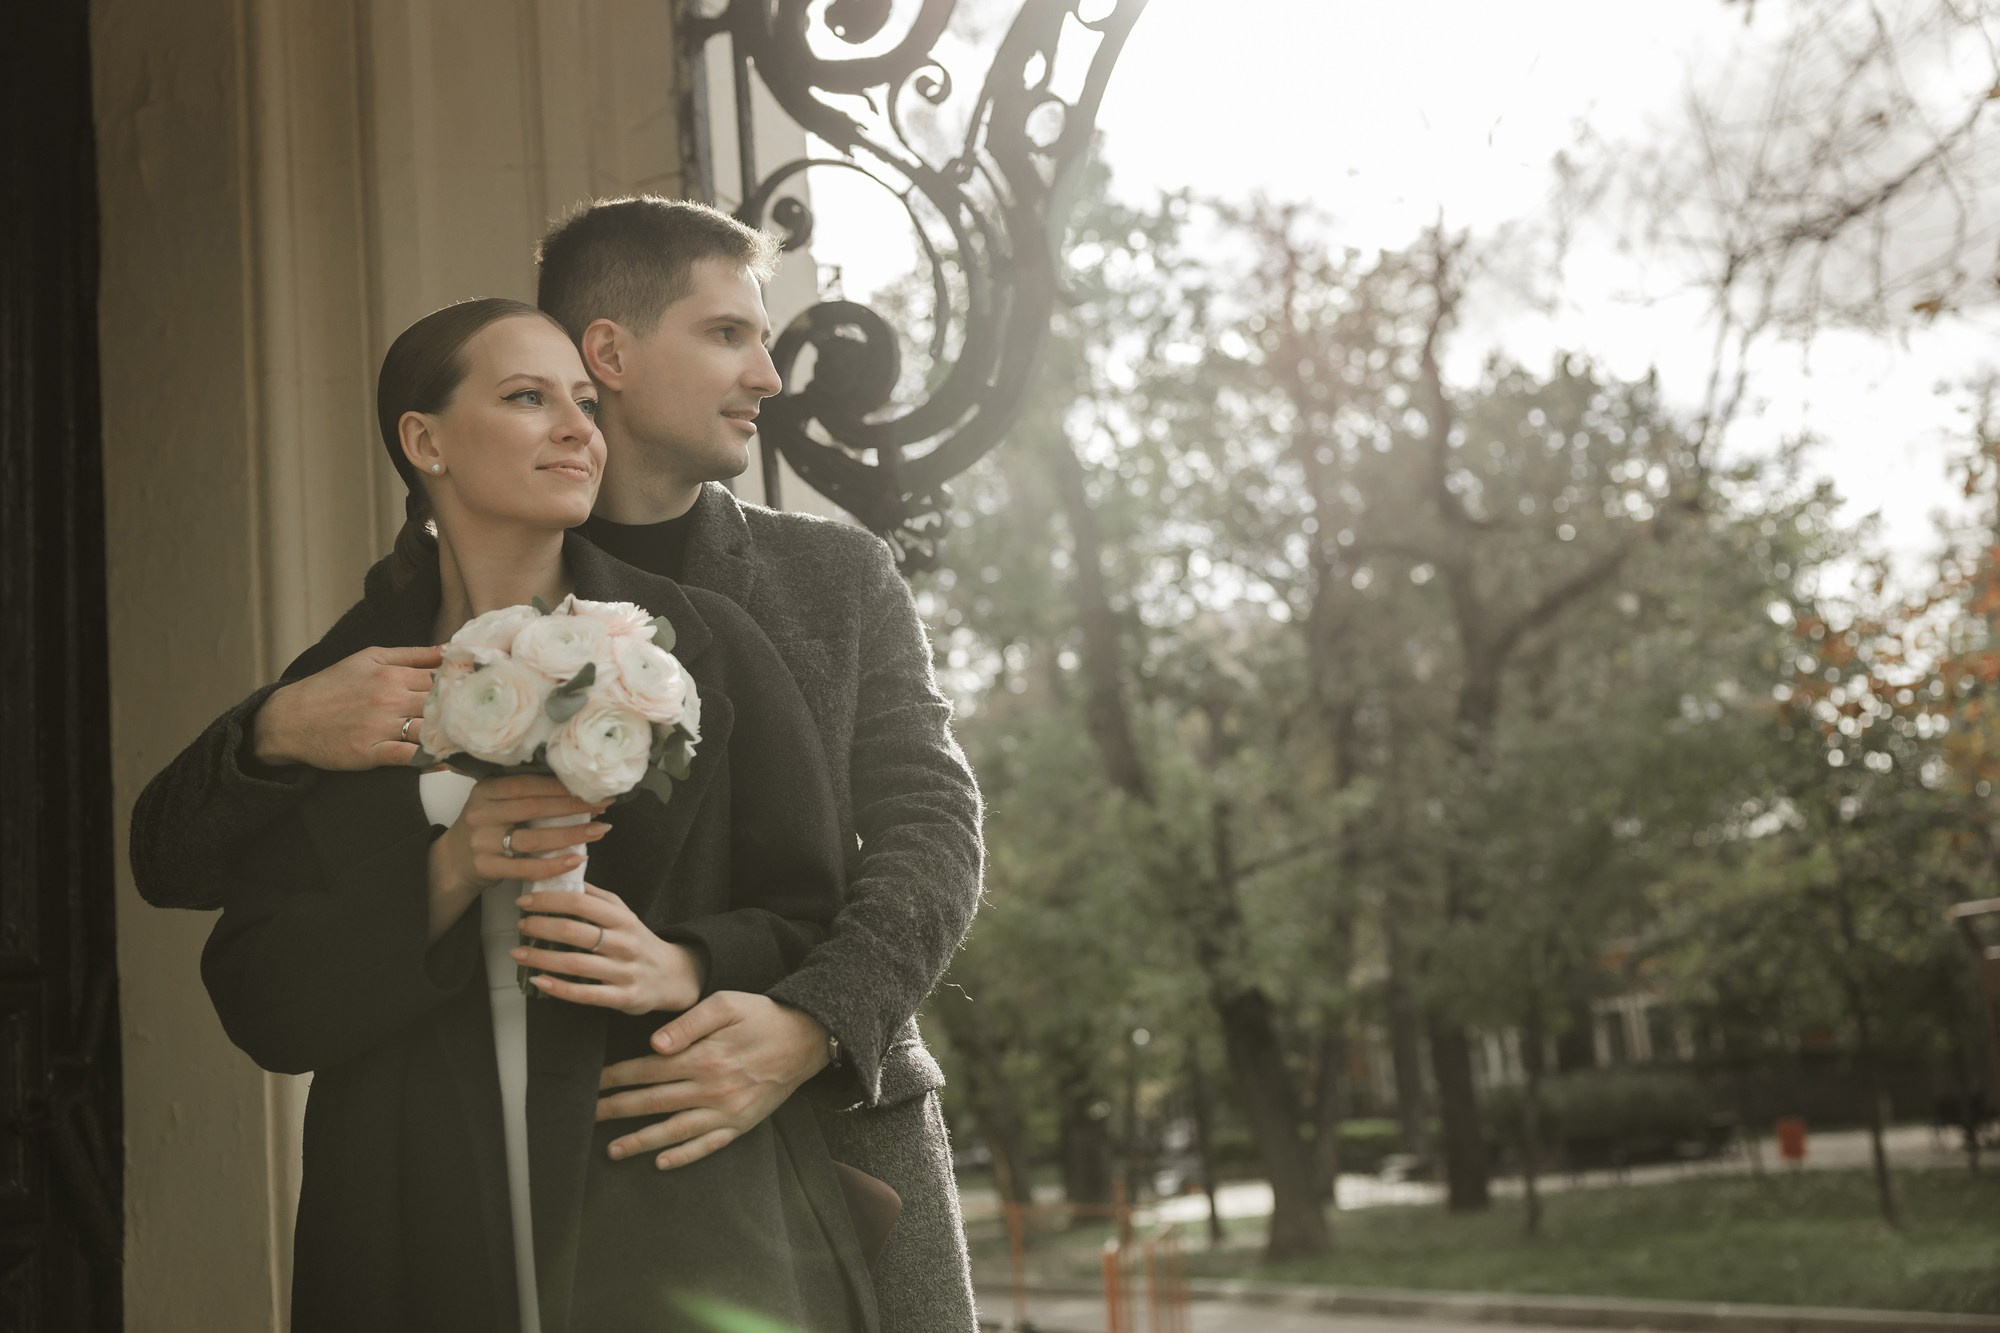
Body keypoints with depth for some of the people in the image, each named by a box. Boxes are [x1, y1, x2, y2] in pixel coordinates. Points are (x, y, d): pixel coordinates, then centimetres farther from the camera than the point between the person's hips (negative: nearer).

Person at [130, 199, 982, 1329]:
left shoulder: (841, 577, 10)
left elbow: (935, 826, -1)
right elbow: (175, 862, 6)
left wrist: (809, 1026, -20)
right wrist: (280, 729, -18)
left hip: (842, 1122, 2)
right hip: (580, 1160, -1)